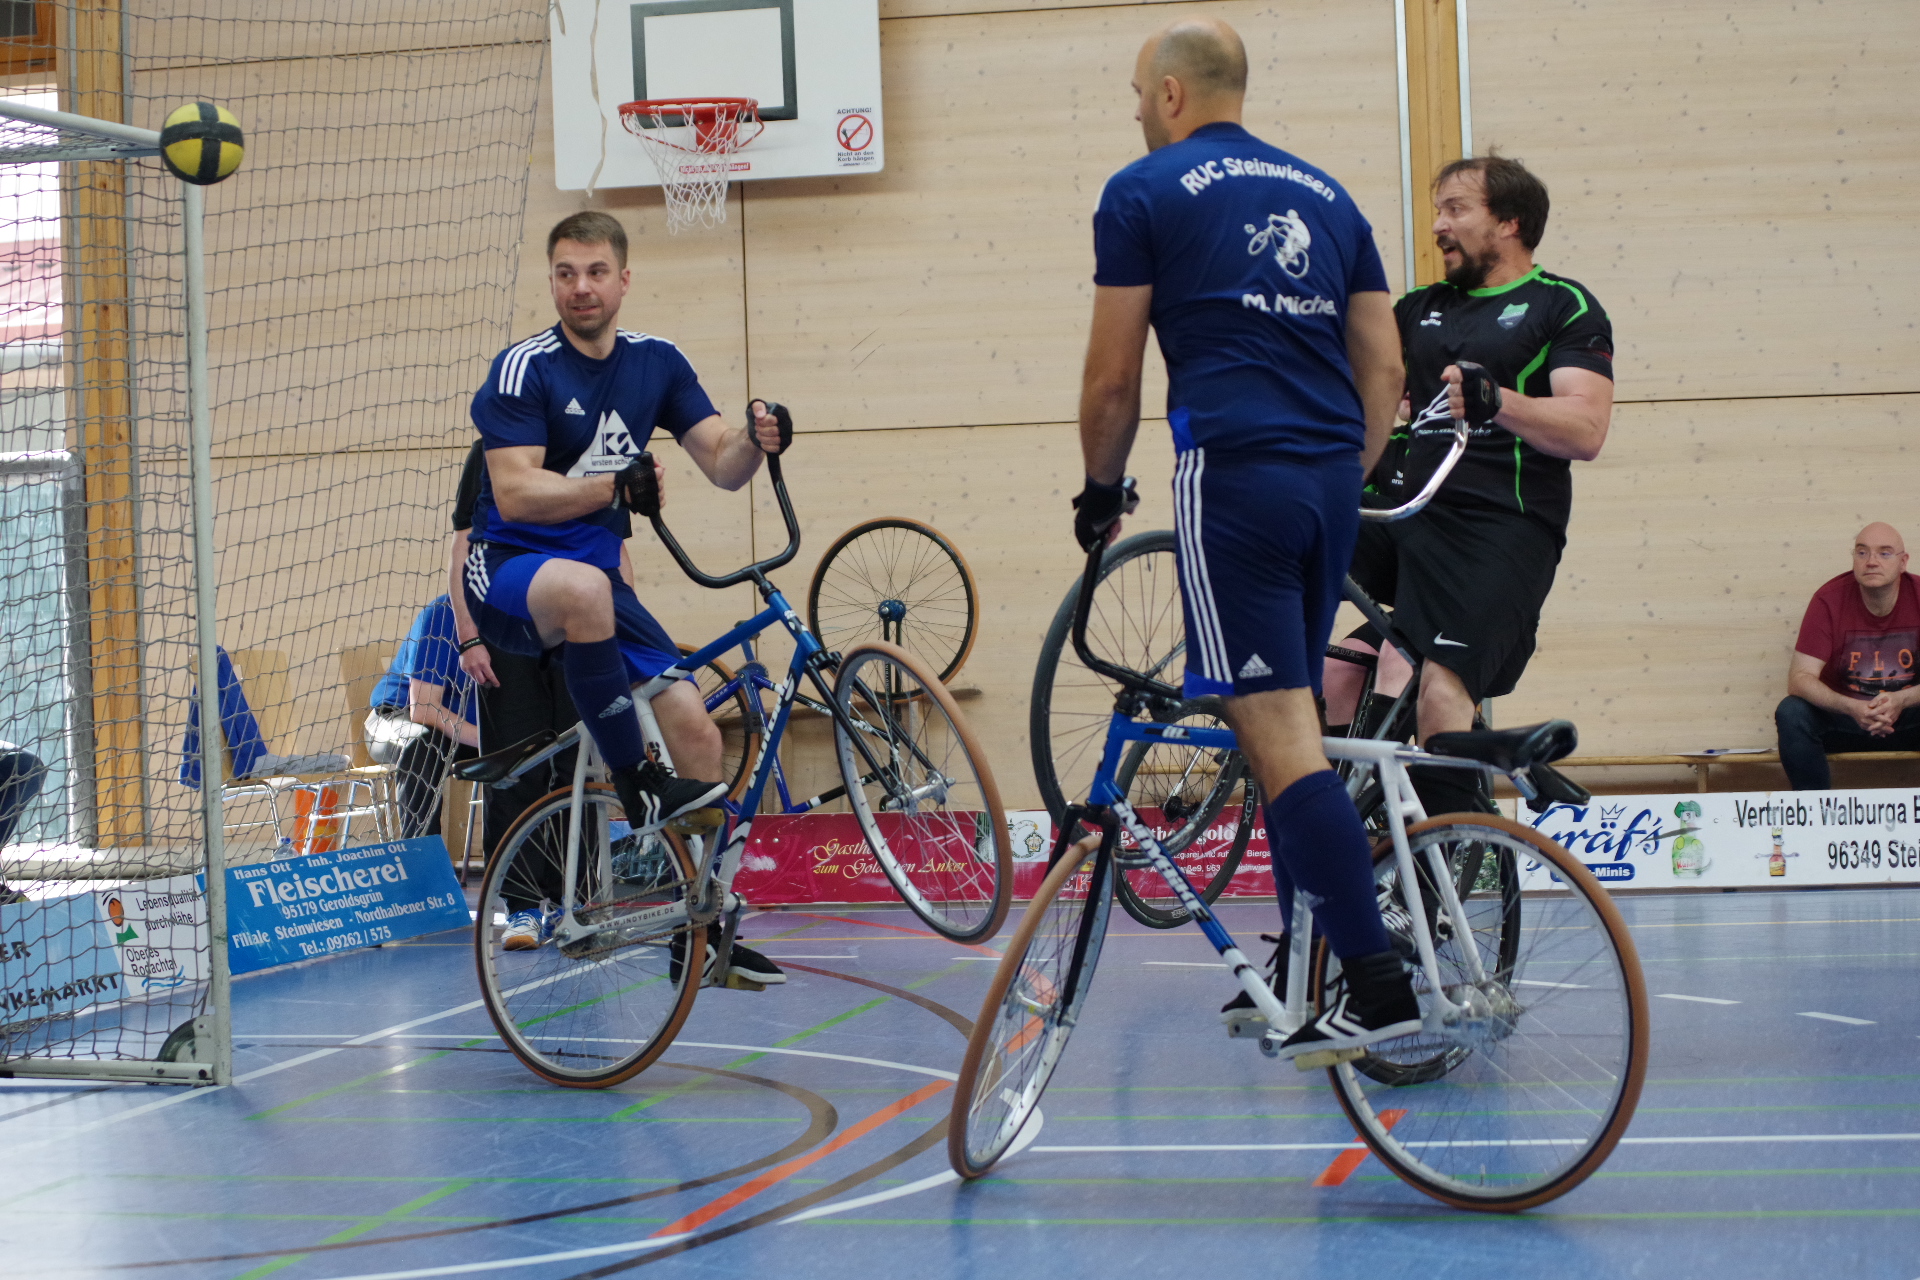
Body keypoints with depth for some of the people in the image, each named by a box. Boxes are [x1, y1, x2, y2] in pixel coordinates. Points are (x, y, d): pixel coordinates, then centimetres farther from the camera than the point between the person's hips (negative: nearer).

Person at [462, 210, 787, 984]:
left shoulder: (656, 363, 6)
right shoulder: (523, 369, -11)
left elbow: (721, 466, 5)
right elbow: (515, 492, -20)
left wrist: (756, 442, -17)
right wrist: (614, 486, -31)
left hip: (597, 579, 6)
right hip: (509, 573, -5)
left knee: (696, 728, -8)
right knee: (582, 586, -41)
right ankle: (635, 782, -27)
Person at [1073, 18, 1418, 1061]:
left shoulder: (1144, 193, 1)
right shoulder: (1324, 194, 19)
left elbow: (1112, 377, 1)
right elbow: (1385, 367, 16)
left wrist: (1100, 490, 16)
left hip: (1233, 474, -7)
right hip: (1329, 481, 7)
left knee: (1277, 731, -9)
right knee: (1290, 723, 17)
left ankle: (1379, 985, -15)